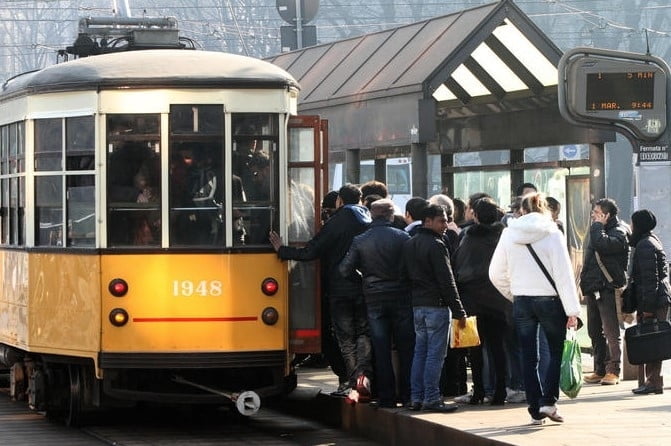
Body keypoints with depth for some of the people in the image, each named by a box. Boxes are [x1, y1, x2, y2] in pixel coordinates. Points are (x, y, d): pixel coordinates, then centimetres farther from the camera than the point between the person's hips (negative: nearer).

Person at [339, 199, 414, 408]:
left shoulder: (360, 241, -1)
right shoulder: (402, 237, -6)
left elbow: (345, 269, -3)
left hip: (374, 299, 1)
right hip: (401, 297, -1)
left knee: (381, 351, 5)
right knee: (405, 348, 6)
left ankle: (386, 397, 4)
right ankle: (407, 395, 6)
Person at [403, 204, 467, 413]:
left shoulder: (409, 244, 13)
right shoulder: (436, 245, -13)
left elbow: (406, 275, 16)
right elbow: (447, 281, -14)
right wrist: (459, 311, -11)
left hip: (417, 305, 8)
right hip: (436, 305, -8)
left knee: (420, 351, 12)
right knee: (435, 353, -5)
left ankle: (416, 397, 12)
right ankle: (431, 398, -6)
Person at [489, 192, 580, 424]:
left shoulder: (509, 234, 2)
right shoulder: (552, 234, -7)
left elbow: (496, 274, 5)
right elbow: (564, 274, -10)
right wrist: (572, 310, -9)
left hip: (521, 301, 3)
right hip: (549, 300, -3)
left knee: (529, 357, 9)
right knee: (557, 352, 9)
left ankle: (535, 410, 9)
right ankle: (548, 402, -5)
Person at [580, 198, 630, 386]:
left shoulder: (619, 232, -10)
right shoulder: (597, 229, 18)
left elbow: (602, 244, -29)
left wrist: (597, 226, -13)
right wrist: (585, 280, 16)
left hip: (608, 288, -9)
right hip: (593, 288, 9)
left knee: (611, 331, -6)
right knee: (595, 331, 11)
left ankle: (613, 371, -2)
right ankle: (600, 370, 17)